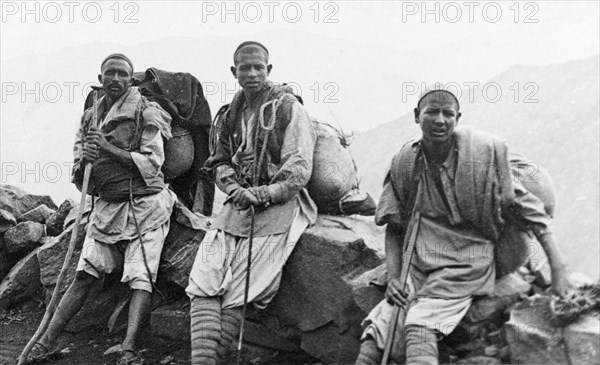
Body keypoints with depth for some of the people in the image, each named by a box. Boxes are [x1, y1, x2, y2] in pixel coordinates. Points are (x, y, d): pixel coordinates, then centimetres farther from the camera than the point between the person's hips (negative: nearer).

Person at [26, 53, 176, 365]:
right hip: (106, 207, 4)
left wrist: (109, 148, -17)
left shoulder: (146, 112, -3)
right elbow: (78, 177, 13)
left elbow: (152, 163, -12)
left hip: (144, 205, -4)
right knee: (85, 275, 0)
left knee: (141, 278, -12)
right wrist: (83, 162, -11)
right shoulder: (89, 118, 12)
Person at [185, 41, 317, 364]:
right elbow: (221, 162, 16)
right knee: (203, 283, -14)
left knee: (239, 292, -15)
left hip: (280, 203, -5)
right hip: (238, 204, 5)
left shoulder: (288, 108, -2)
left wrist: (262, 195, -17)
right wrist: (234, 189, -5)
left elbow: (299, 170, -7)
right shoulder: (230, 114, 16)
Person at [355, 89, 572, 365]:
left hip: (465, 261, -3)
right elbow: (393, 226, 8)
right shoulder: (404, 163, 2)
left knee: (419, 328, -27)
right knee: (376, 337, -17)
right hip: (416, 261, 3)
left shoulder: (484, 153, -7)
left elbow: (527, 208, -2)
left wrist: (558, 269, -7)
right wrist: (392, 277, -6)